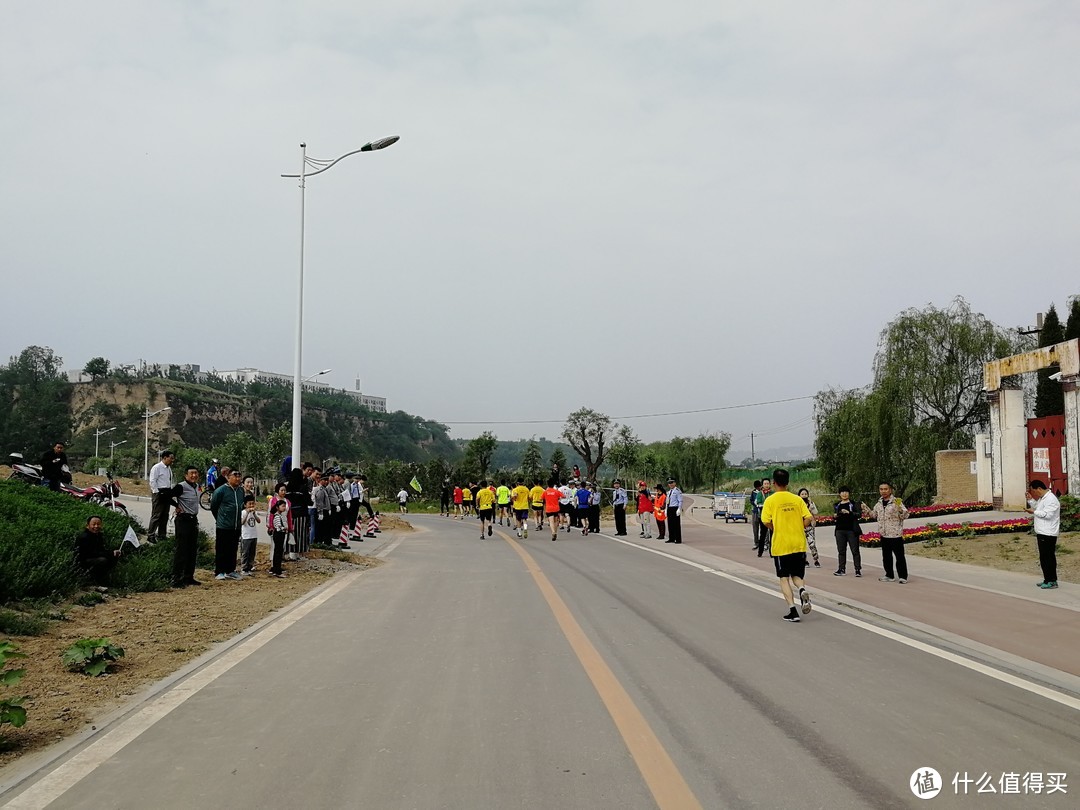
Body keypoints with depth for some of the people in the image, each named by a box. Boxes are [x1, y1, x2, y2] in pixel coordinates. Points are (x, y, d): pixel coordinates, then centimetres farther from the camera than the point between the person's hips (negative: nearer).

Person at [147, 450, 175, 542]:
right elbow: (152, 482, -13)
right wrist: (157, 493, -17)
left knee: (165, 516, 11)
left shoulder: (169, 468, 15)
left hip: (167, 493, 8)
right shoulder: (157, 467, -10)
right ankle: (150, 535, 1)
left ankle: (161, 535, 19)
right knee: (156, 515, -6)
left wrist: (171, 492, 12)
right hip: (159, 493, -8)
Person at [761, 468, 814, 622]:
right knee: (796, 576, 15)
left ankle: (792, 610, -4)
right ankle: (802, 590, -17)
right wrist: (797, 530, 11)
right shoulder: (797, 499, 3)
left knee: (784, 578, 6)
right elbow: (807, 519, -4)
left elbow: (766, 521, -12)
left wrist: (776, 530, 7)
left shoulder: (770, 500, -5)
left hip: (780, 545, -3)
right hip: (799, 544, 3)